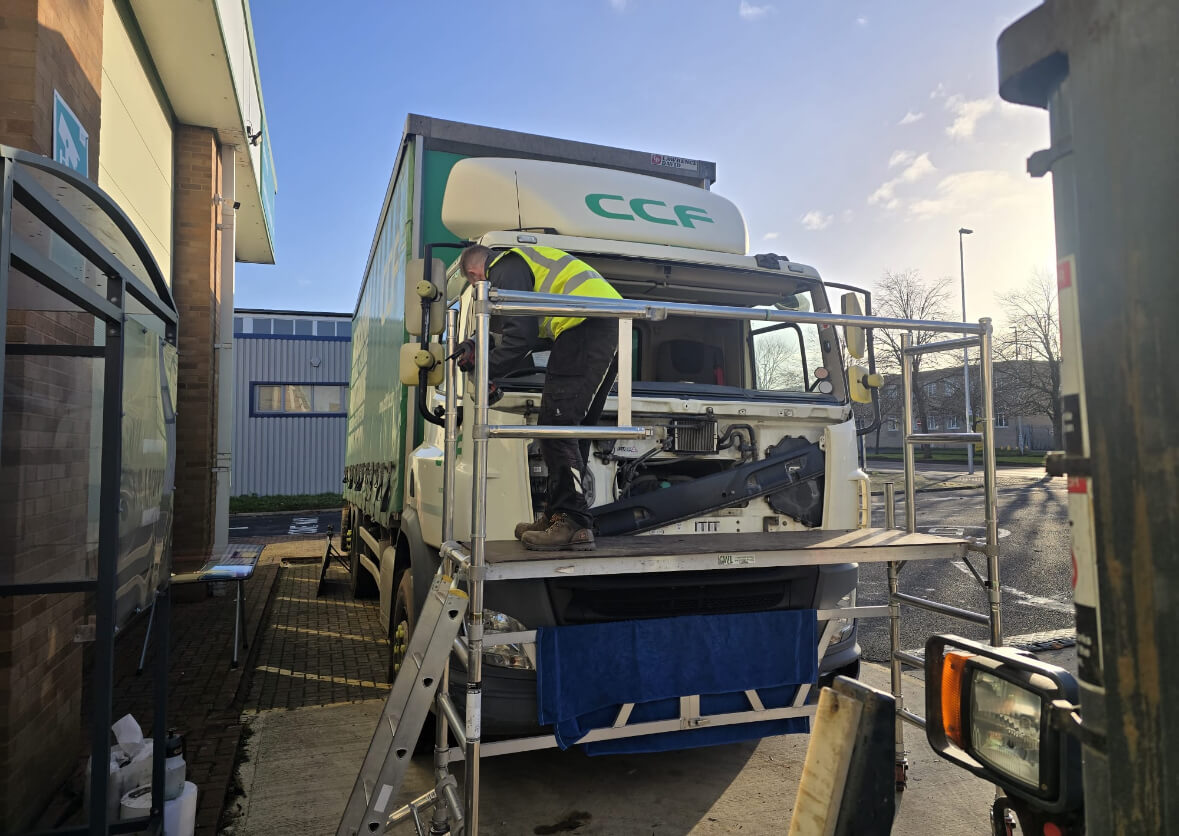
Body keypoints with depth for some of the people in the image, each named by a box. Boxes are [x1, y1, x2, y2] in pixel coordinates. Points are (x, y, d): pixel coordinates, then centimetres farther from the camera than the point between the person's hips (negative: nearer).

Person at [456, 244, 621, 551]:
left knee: (555, 423, -12)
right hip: (613, 329, 10)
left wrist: (486, 368, 3)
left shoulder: (506, 268, 0)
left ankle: (573, 523, -16)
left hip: (587, 325, -10)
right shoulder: (524, 260, 32)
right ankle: (558, 516, 14)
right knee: (573, 427, 11)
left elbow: (521, 333, -9)